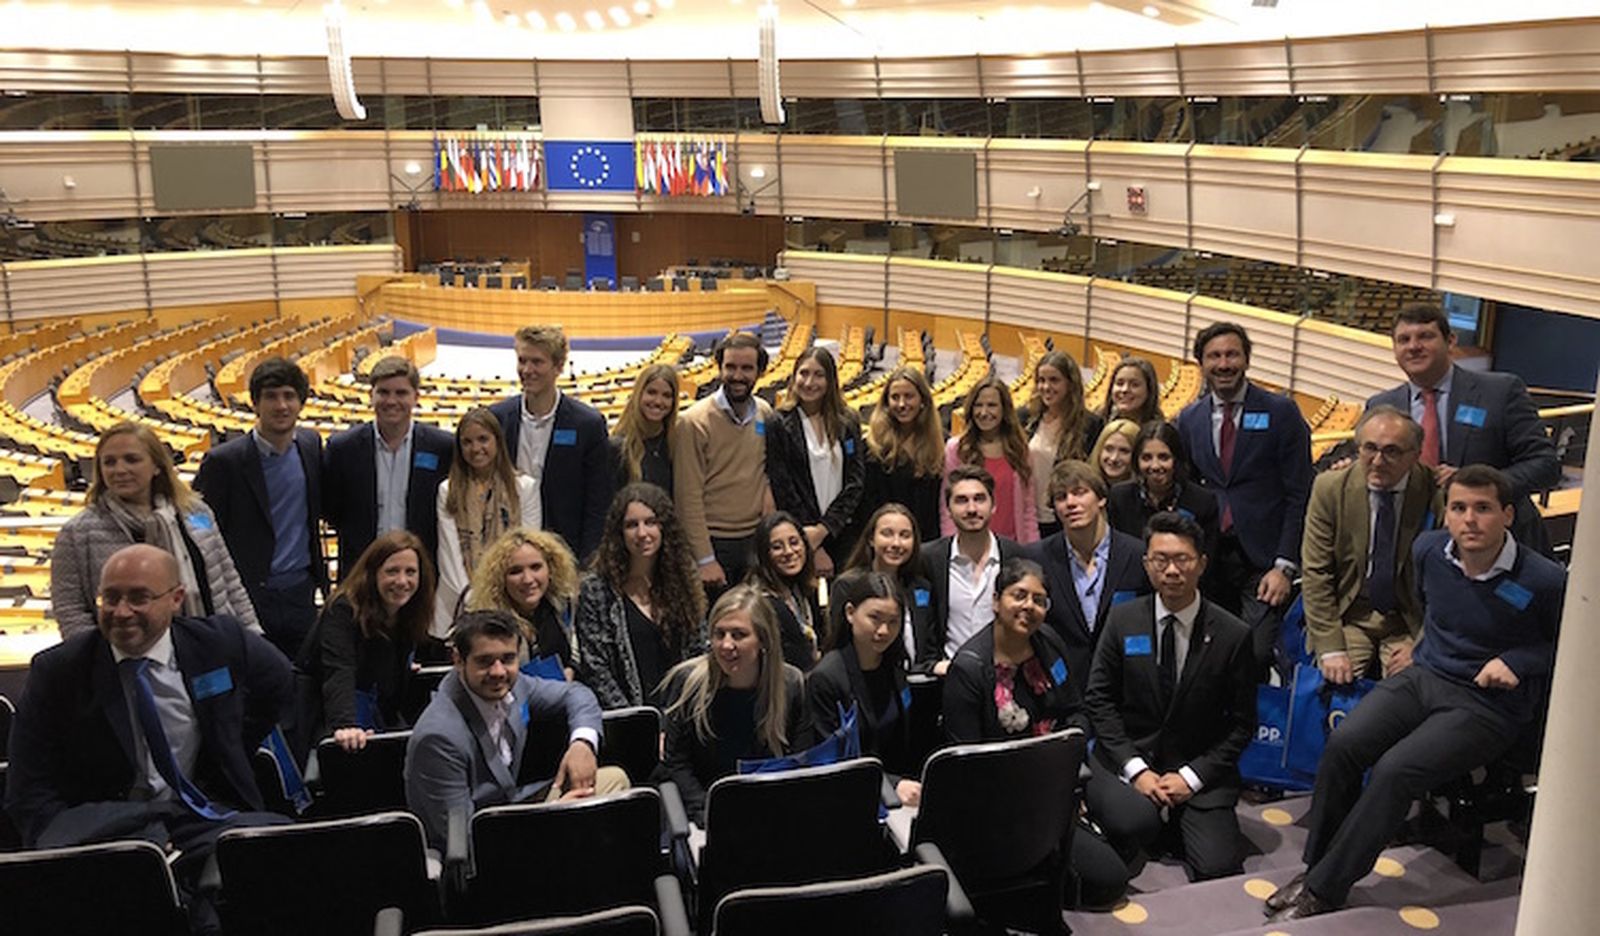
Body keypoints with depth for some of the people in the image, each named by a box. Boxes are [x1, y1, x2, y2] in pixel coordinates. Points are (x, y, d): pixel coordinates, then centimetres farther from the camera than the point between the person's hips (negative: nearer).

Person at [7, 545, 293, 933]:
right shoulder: (57, 671, -1)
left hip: (206, 814, 3)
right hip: (108, 824, -2)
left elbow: (278, 683, 23)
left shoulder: (219, 642, 1)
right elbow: (29, 797, 0)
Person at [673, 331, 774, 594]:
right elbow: (688, 497, -12)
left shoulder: (765, 414, 5)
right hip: (713, 542, -5)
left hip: (755, 541, 5)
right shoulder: (694, 421, -11)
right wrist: (704, 559, -14)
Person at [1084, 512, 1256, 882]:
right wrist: (1135, 769, -10)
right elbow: (1099, 699, 2)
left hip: (1198, 770, 1)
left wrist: (1192, 777, -9)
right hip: (1128, 758, -1)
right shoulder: (1123, 621, 0)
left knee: (1217, 870, -18)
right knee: (1134, 821, -33)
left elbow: (1242, 723, 2)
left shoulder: (1233, 635, -3)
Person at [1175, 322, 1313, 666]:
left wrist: (1285, 566, -10)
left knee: (1256, 655, -14)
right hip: (1209, 559, 4)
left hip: (1262, 560, -3)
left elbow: (1299, 496, -3)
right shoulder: (1189, 419, 12)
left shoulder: (1281, 412, -1)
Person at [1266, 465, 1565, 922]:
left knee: (1394, 771, -26)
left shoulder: (1544, 582, -16)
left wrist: (1517, 661, -13)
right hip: (1424, 676, 5)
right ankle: (1315, 865, -6)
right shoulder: (1429, 550, -1)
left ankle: (1323, 889, -14)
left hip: (1489, 704, -5)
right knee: (1342, 743, -21)